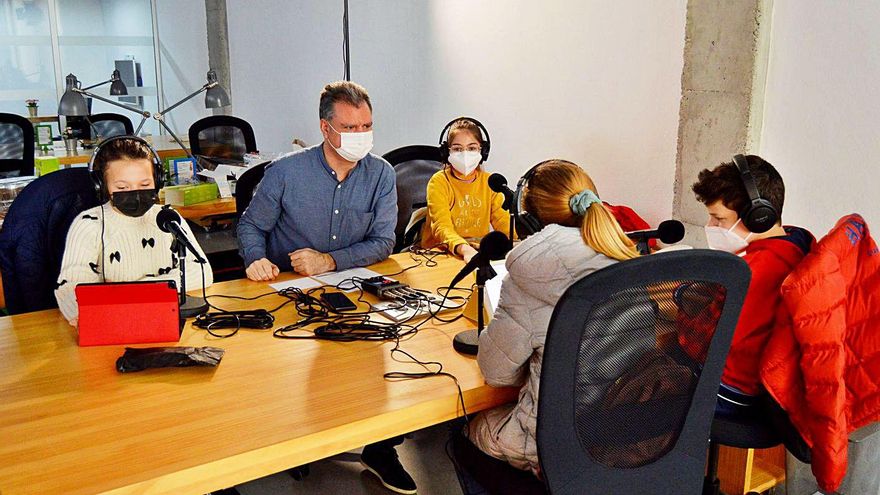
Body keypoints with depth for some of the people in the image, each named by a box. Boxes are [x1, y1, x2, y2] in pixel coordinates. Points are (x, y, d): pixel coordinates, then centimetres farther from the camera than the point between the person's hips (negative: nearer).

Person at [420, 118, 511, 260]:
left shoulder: (489, 182, 8)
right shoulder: (439, 182, -7)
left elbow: (503, 221, 3)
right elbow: (442, 227, -20)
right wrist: (465, 249, -40)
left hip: (479, 252, 5)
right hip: (439, 252, -4)